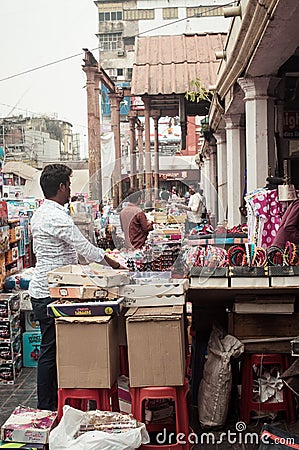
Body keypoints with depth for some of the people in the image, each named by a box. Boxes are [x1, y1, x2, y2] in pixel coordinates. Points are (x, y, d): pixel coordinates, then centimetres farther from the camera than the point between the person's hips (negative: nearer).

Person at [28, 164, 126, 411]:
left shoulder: (40, 214, 13)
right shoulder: (57, 217, -19)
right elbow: (86, 248, -17)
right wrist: (114, 265, -3)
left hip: (43, 290, 10)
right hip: (50, 295, -10)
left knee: (51, 349, 16)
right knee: (50, 350, 0)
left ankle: (52, 402, 27)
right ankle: (46, 407, 11)